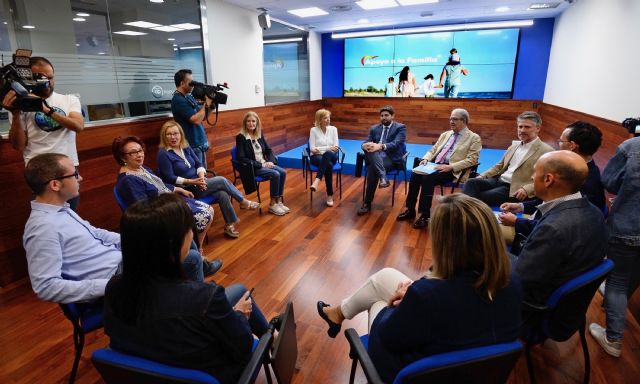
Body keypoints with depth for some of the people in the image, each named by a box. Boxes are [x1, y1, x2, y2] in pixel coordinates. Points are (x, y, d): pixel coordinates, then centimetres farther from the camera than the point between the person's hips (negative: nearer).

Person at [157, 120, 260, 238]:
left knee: (222, 194, -21)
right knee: (222, 180, -18)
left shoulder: (186, 148, 7)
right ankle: (244, 202, 1)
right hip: (186, 189, -6)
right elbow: (170, 178, -16)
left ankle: (230, 224, -8)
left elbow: (199, 164, 9)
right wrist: (191, 181, -23)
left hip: (198, 182, 6)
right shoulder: (163, 154, -12)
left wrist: (202, 176, -12)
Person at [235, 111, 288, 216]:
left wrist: (271, 161, -8)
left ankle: (279, 201, -7)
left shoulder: (260, 134, 10)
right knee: (275, 174, -26)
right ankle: (272, 204, -12)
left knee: (283, 172, -17)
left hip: (264, 164, 6)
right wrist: (260, 165, -19)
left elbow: (269, 150, 14)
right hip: (252, 168, -6)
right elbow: (241, 158, -17)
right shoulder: (240, 137, -9)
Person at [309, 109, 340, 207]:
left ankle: (317, 181, -51)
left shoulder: (333, 129, 8)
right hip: (317, 157, -1)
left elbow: (336, 147, 2)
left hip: (330, 156, 1)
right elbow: (312, 149, -6)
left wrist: (320, 149, -15)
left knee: (327, 154, -40)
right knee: (328, 165, -38)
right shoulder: (313, 130, 2)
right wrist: (328, 147, -14)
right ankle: (330, 195, -36)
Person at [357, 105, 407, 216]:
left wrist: (381, 146, -31)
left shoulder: (400, 127, 6)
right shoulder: (374, 128, 20)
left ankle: (367, 203, -26)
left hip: (391, 158, -4)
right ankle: (383, 177, -45)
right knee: (370, 149, -32)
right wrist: (365, 145, -18)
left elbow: (396, 144, -12)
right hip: (375, 157, 4)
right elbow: (366, 142, 9)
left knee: (372, 169, -33)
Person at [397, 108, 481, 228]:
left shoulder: (474, 138, 2)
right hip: (435, 164, 6)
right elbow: (433, 150, 22)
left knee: (427, 179, -31)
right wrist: (426, 159, -1)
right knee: (415, 175, -22)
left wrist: (450, 166, -20)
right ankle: (410, 210, -12)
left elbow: (471, 160, -8)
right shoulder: (445, 134, 22)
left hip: (452, 170, -6)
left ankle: (425, 215, -22)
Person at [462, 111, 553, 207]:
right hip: (498, 180, 7)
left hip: (514, 189, -6)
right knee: (471, 182, -21)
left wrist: (526, 190, -25)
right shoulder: (514, 146, 21)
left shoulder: (546, 151, -1)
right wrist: (482, 176, 7)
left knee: (482, 197, -31)